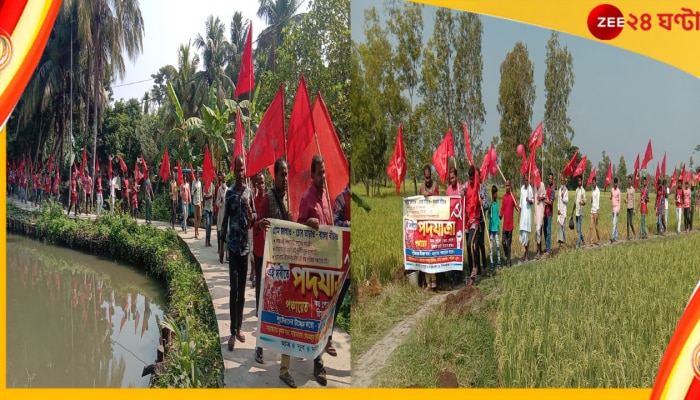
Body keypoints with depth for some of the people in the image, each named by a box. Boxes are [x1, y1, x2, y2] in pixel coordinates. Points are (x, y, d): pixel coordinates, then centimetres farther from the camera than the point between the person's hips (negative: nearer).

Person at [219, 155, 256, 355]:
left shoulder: (249, 192, 4)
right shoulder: (229, 193, -1)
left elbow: (254, 217, 8)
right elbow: (225, 220, 1)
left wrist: (252, 216, -17)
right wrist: (222, 245, 1)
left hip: (245, 245, 3)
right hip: (232, 245, -2)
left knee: (242, 289, 9)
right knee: (234, 289, -6)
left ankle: (239, 328, 19)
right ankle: (233, 332, -1)